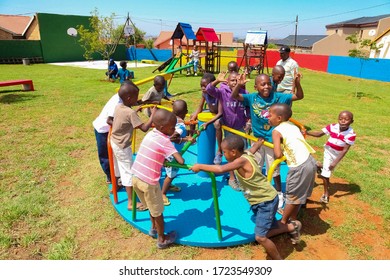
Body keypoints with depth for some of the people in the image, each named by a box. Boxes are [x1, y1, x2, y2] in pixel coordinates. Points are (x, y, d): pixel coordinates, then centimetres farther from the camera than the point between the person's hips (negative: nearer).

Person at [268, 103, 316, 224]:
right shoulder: (293, 125, 15)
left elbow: (278, 154, -15)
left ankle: (283, 222, 26)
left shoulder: (276, 131, -7)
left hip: (300, 167, -8)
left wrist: (281, 153, 5)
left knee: (292, 195, 9)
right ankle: (293, 219, 36)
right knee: (298, 195, 22)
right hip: (309, 161, 8)